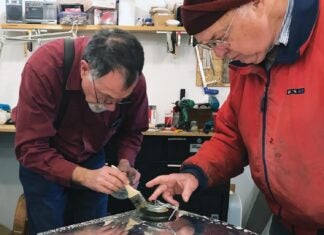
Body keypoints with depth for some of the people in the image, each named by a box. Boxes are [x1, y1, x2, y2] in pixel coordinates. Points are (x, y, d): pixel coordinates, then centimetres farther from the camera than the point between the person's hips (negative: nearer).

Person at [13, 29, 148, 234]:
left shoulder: (134, 81, -25)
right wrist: (83, 176, -43)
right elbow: (31, 149, -32)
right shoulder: (43, 68, -35)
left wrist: (125, 162, -24)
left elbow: (132, 131, -5)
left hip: (92, 158, 3)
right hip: (43, 161, -2)